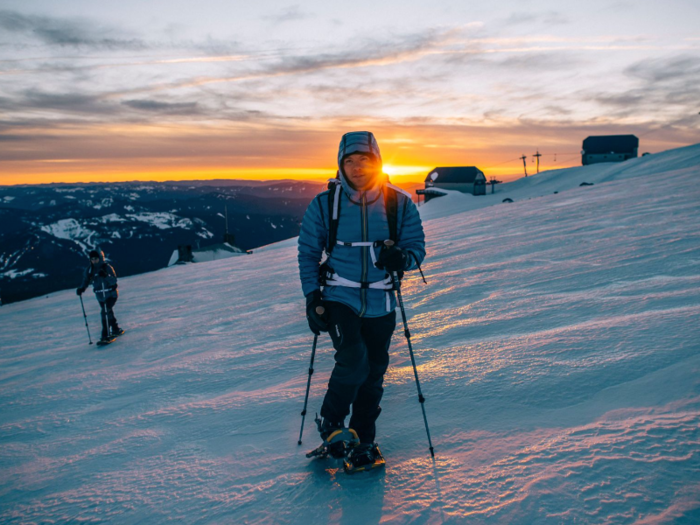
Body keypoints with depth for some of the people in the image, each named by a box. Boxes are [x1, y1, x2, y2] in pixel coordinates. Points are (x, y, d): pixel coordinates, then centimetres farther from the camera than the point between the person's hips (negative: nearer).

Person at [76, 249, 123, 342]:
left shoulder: (107, 267, -11)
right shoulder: (89, 270, 1)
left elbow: (114, 281, -16)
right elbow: (86, 281, 5)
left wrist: (106, 276, -33)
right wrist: (81, 289, -14)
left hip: (111, 294, -5)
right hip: (100, 296, 5)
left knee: (106, 312, -20)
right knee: (109, 313, 16)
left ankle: (106, 334, -18)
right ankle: (116, 329, 33)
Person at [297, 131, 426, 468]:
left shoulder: (399, 204, -1)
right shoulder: (324, 204, -2)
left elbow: (417, 246, 2)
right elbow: (308, 253, 5)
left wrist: (402, 258, -21)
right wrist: (311, 296, -4)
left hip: (380, 304, 2)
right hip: (339, 298, -2)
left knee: (374, 374, 10)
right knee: (353, 361, -19)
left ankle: (363, 440, 30)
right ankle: (330, 423, 9)